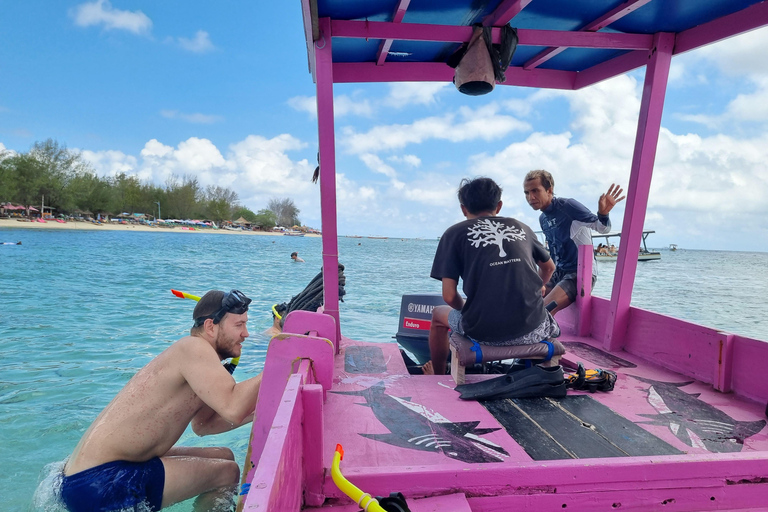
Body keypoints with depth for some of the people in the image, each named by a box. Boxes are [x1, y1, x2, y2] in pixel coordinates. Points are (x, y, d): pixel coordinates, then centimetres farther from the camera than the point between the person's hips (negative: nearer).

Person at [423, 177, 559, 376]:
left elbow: (449, 296, -4)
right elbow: (549, 268, 29)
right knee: (550, 324, 39)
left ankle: (438, 378, 47)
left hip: (484, 332, -2)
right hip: (532, 331, 3)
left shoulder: (454, 233, 2)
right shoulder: (521, 227, 13)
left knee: (439, 315, 29)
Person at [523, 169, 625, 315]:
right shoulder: (542, 219, 9)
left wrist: (603, 214, -41)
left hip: (582, 273, -8)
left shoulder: (568, 206, -15)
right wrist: (541, 284, 16)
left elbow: (602, 227, -17)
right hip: (559, 273, 8)